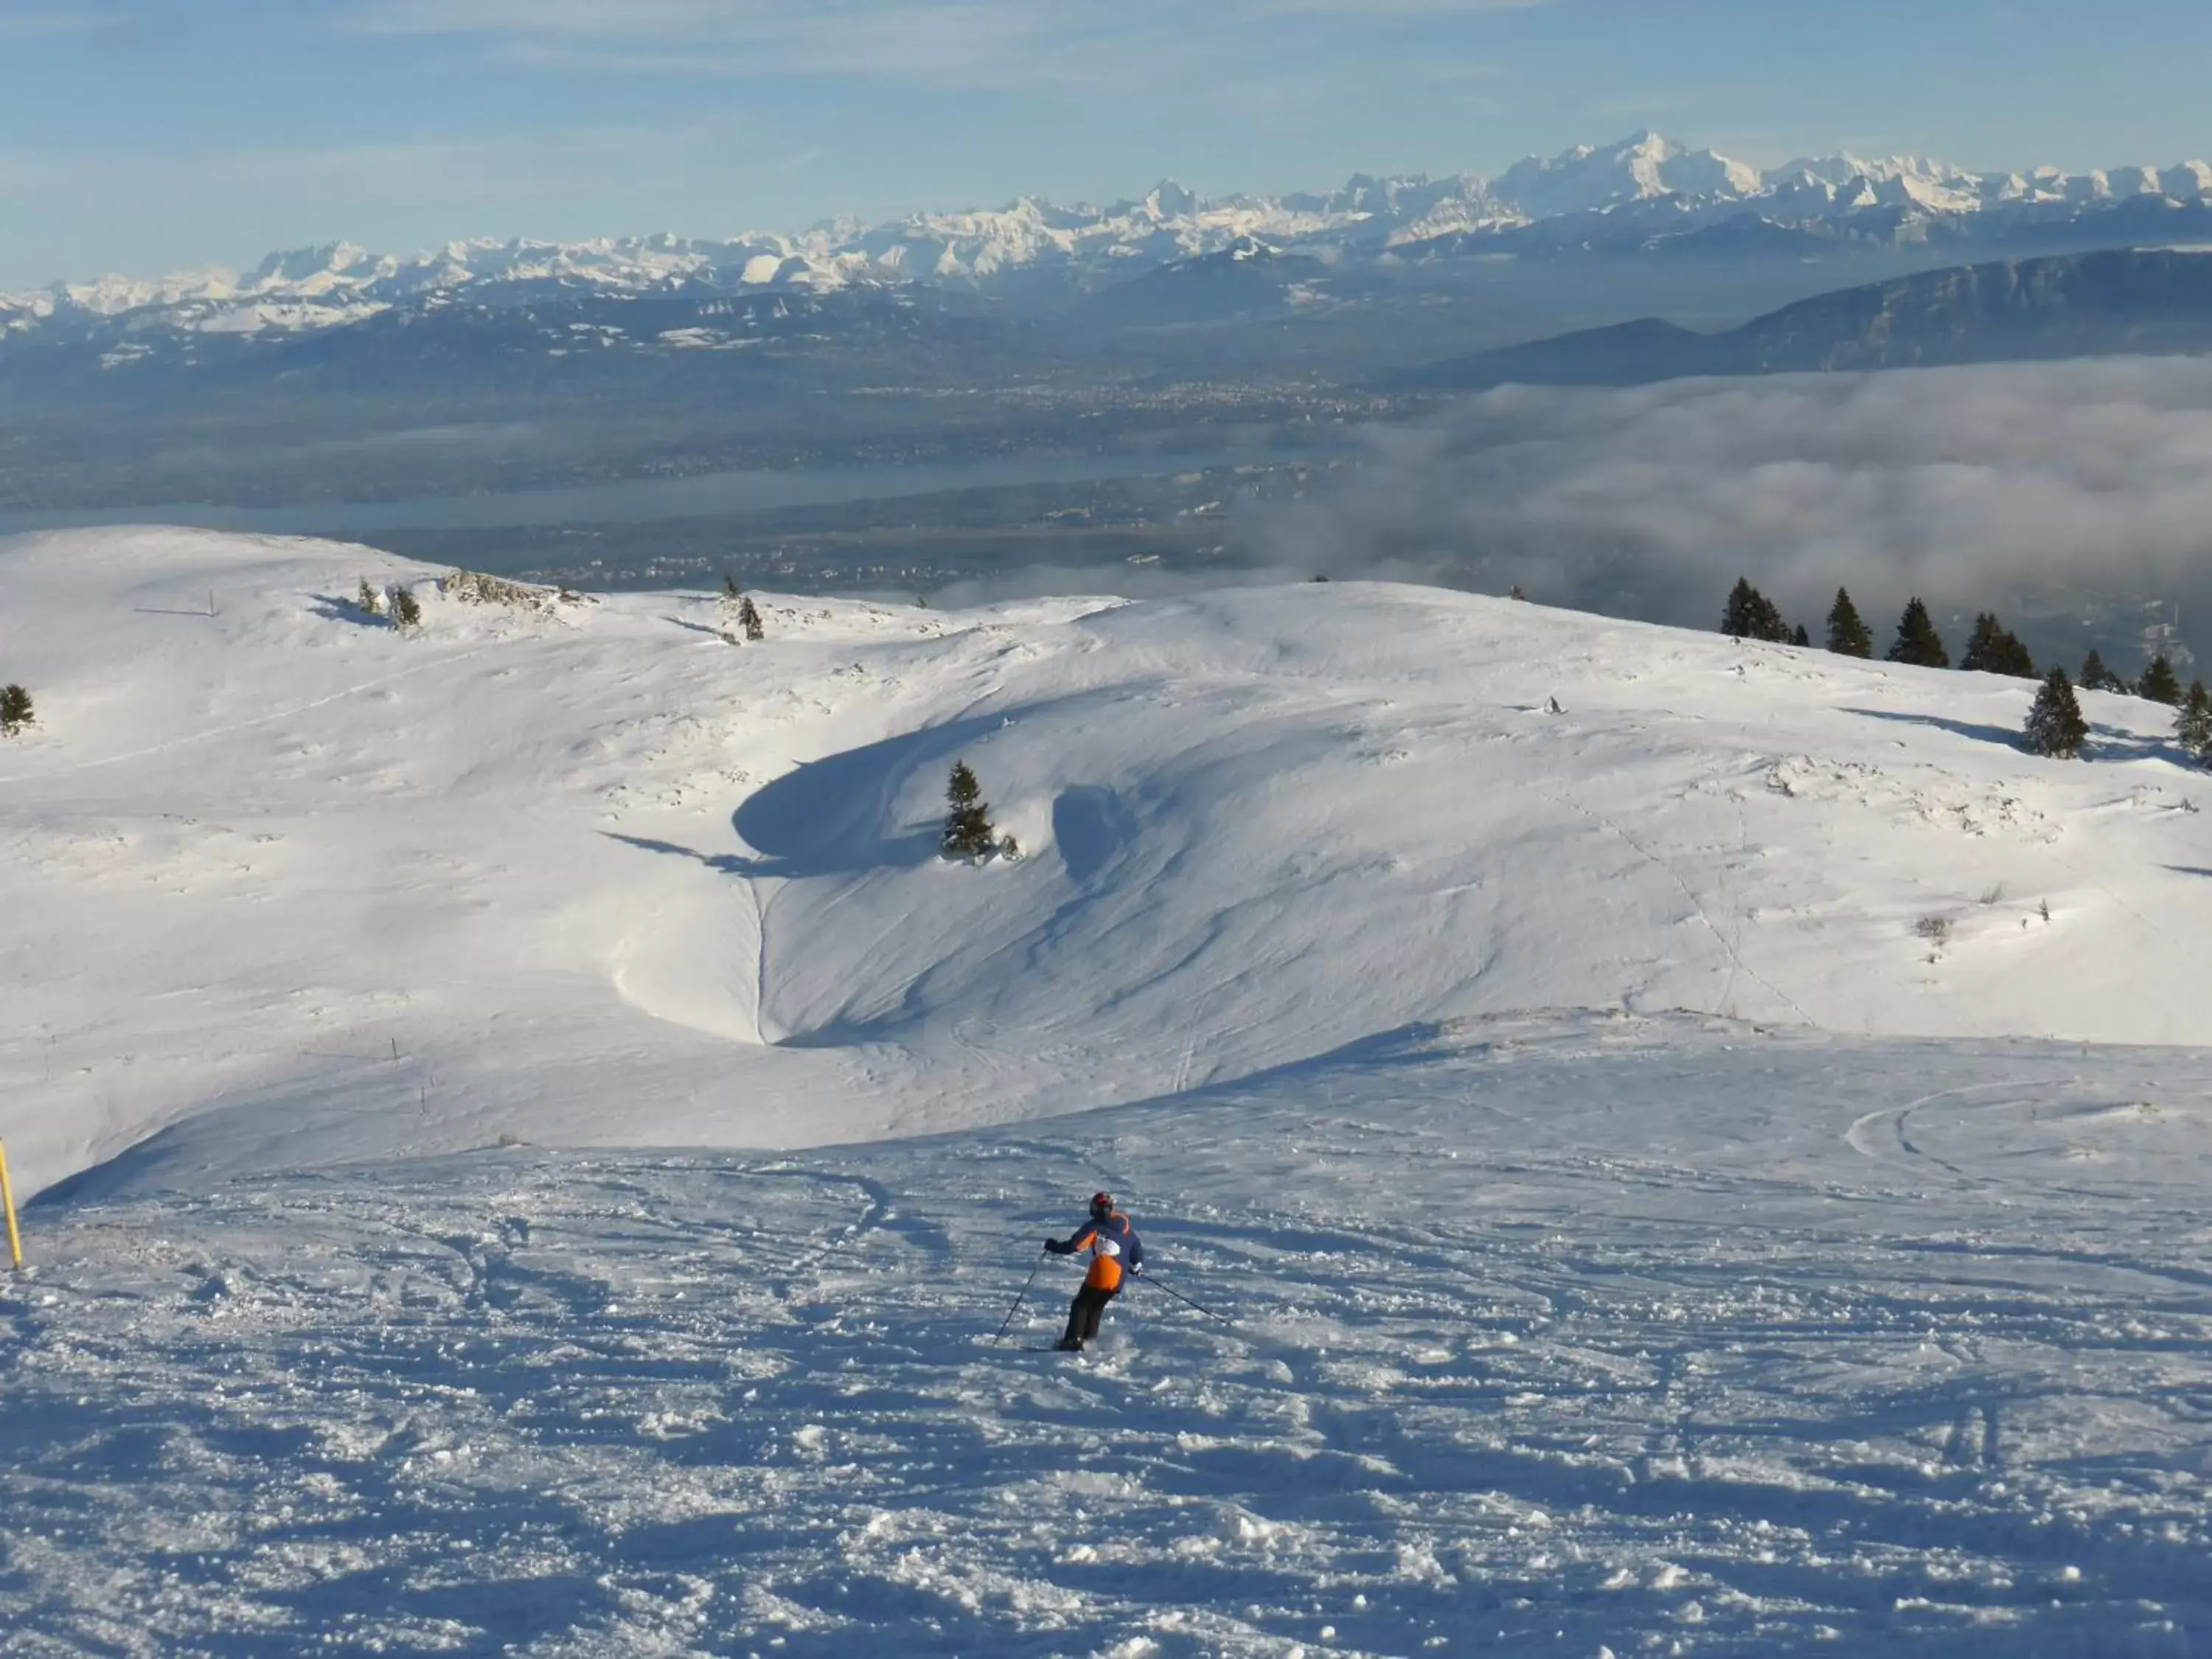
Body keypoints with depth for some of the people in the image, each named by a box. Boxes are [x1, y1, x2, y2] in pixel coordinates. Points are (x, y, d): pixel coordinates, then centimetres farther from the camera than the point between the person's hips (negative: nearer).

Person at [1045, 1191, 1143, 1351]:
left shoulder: (1094, 1226, -3)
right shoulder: (1125, 1225, 14)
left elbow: (1073, 1246, -9)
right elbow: (1137, 1248, 20)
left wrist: (1053, 1245, 6)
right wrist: (1137, 1266, 38)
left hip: (1100, 1274, -5)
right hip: (1118, 1280, 5)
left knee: (1080, 1305, 7)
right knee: (1095, 1307, 23)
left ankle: (1073, 1341, -6)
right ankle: (1089, 1338, 17)